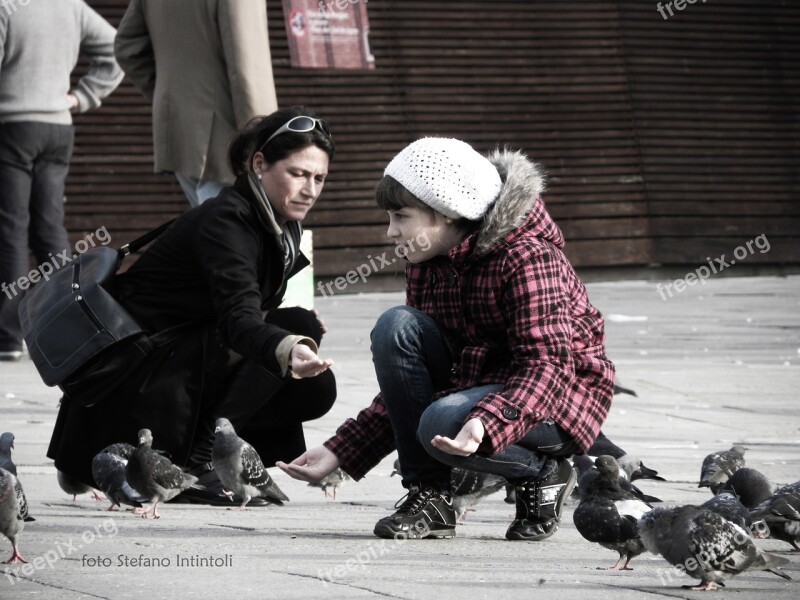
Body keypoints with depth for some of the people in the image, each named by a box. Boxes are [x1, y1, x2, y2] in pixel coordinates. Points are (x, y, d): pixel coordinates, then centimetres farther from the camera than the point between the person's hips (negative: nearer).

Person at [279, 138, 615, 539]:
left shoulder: (526, 256, -19)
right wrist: (340, 452, -2)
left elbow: (546, 364, -29)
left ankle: (544, 475, -4)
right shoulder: (426, 264, 3)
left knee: (443, 424, -35)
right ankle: (427, 495, -14)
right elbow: (405, 382, 8)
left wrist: (485, 425, -47)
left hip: (564, 393, -7)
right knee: (395, 326, -17)